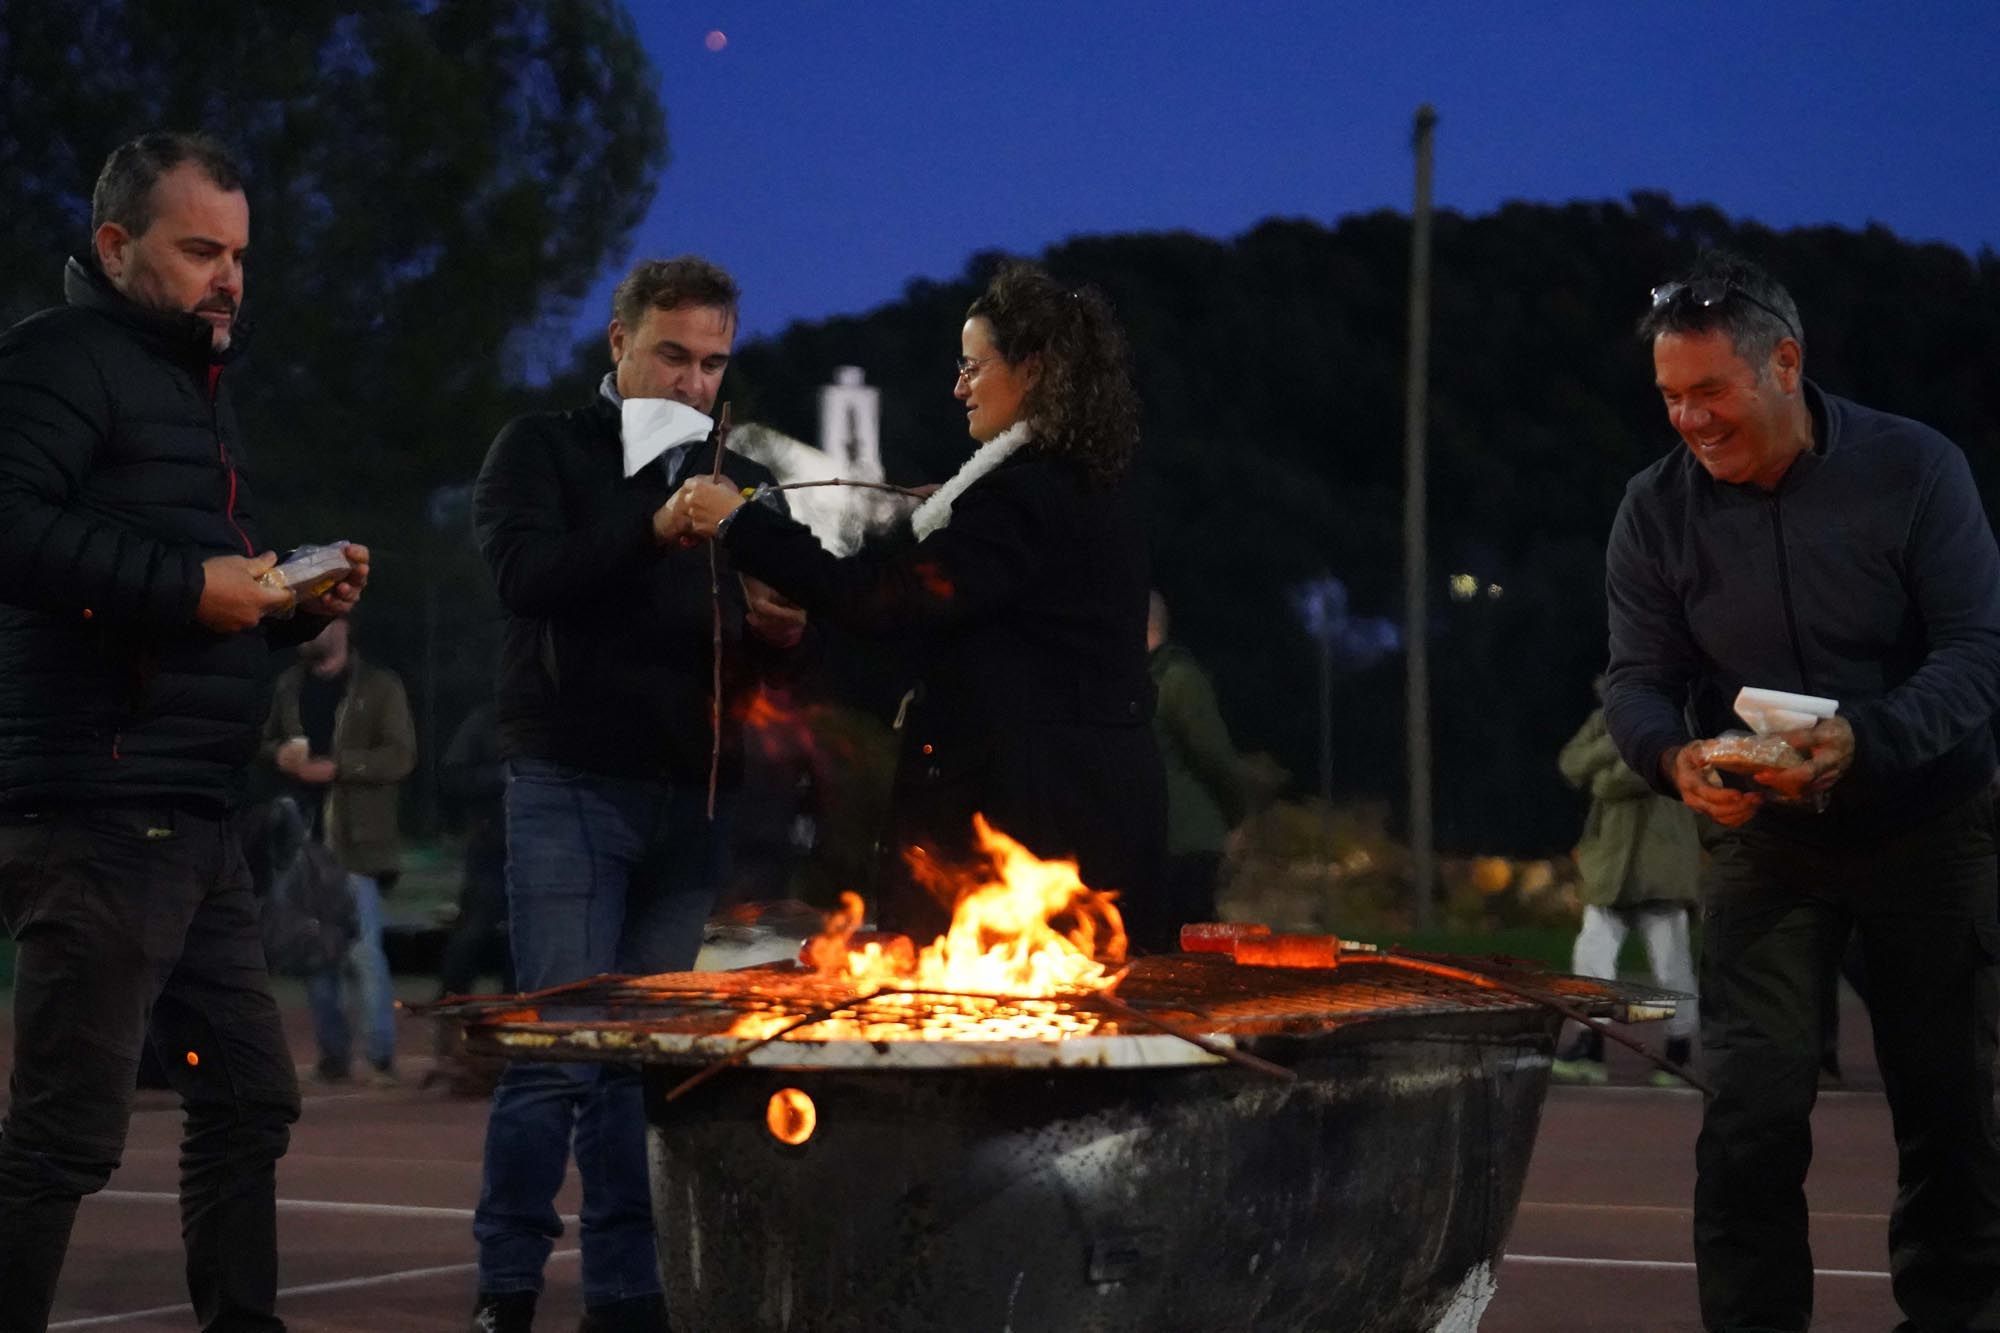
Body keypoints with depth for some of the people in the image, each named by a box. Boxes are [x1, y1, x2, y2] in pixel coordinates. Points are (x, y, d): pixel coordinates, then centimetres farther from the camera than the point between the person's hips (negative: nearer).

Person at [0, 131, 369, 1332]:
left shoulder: (192, 381, 24)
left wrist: (297, 603, 11)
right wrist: (188, 587, -22)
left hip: (192, 820, 10)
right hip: (97, 813, -10)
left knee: (247, 1096, 16)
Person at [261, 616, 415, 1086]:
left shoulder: (379, 687, -1)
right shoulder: (290, 686, 14)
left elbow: (400, 756, -8)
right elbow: (266, 739, 23)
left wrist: (335, 767, -17)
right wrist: (279, 753, -1)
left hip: (357, 840, -5)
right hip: (304, 837, 5)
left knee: (362, 950, -11)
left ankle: (381, 1057, -7)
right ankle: (333, 1052, 14)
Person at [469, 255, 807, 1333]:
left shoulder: (736, 482, 18)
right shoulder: (542, 451, 4)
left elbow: (768, 657, 20)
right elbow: (524, 576, -14)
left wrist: (781, 633, -5)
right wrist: (655, 528, -28)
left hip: (693, 798, 4)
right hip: (571, 790, -4)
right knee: (563, 1044, -10)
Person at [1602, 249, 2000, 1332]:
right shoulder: (1657, 510, -6)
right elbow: (1637, 679, -3)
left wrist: (1862, 740, -33)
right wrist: (1675, 756, -27)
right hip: (1760, 838, 1)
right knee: (1753, 1103, -9)